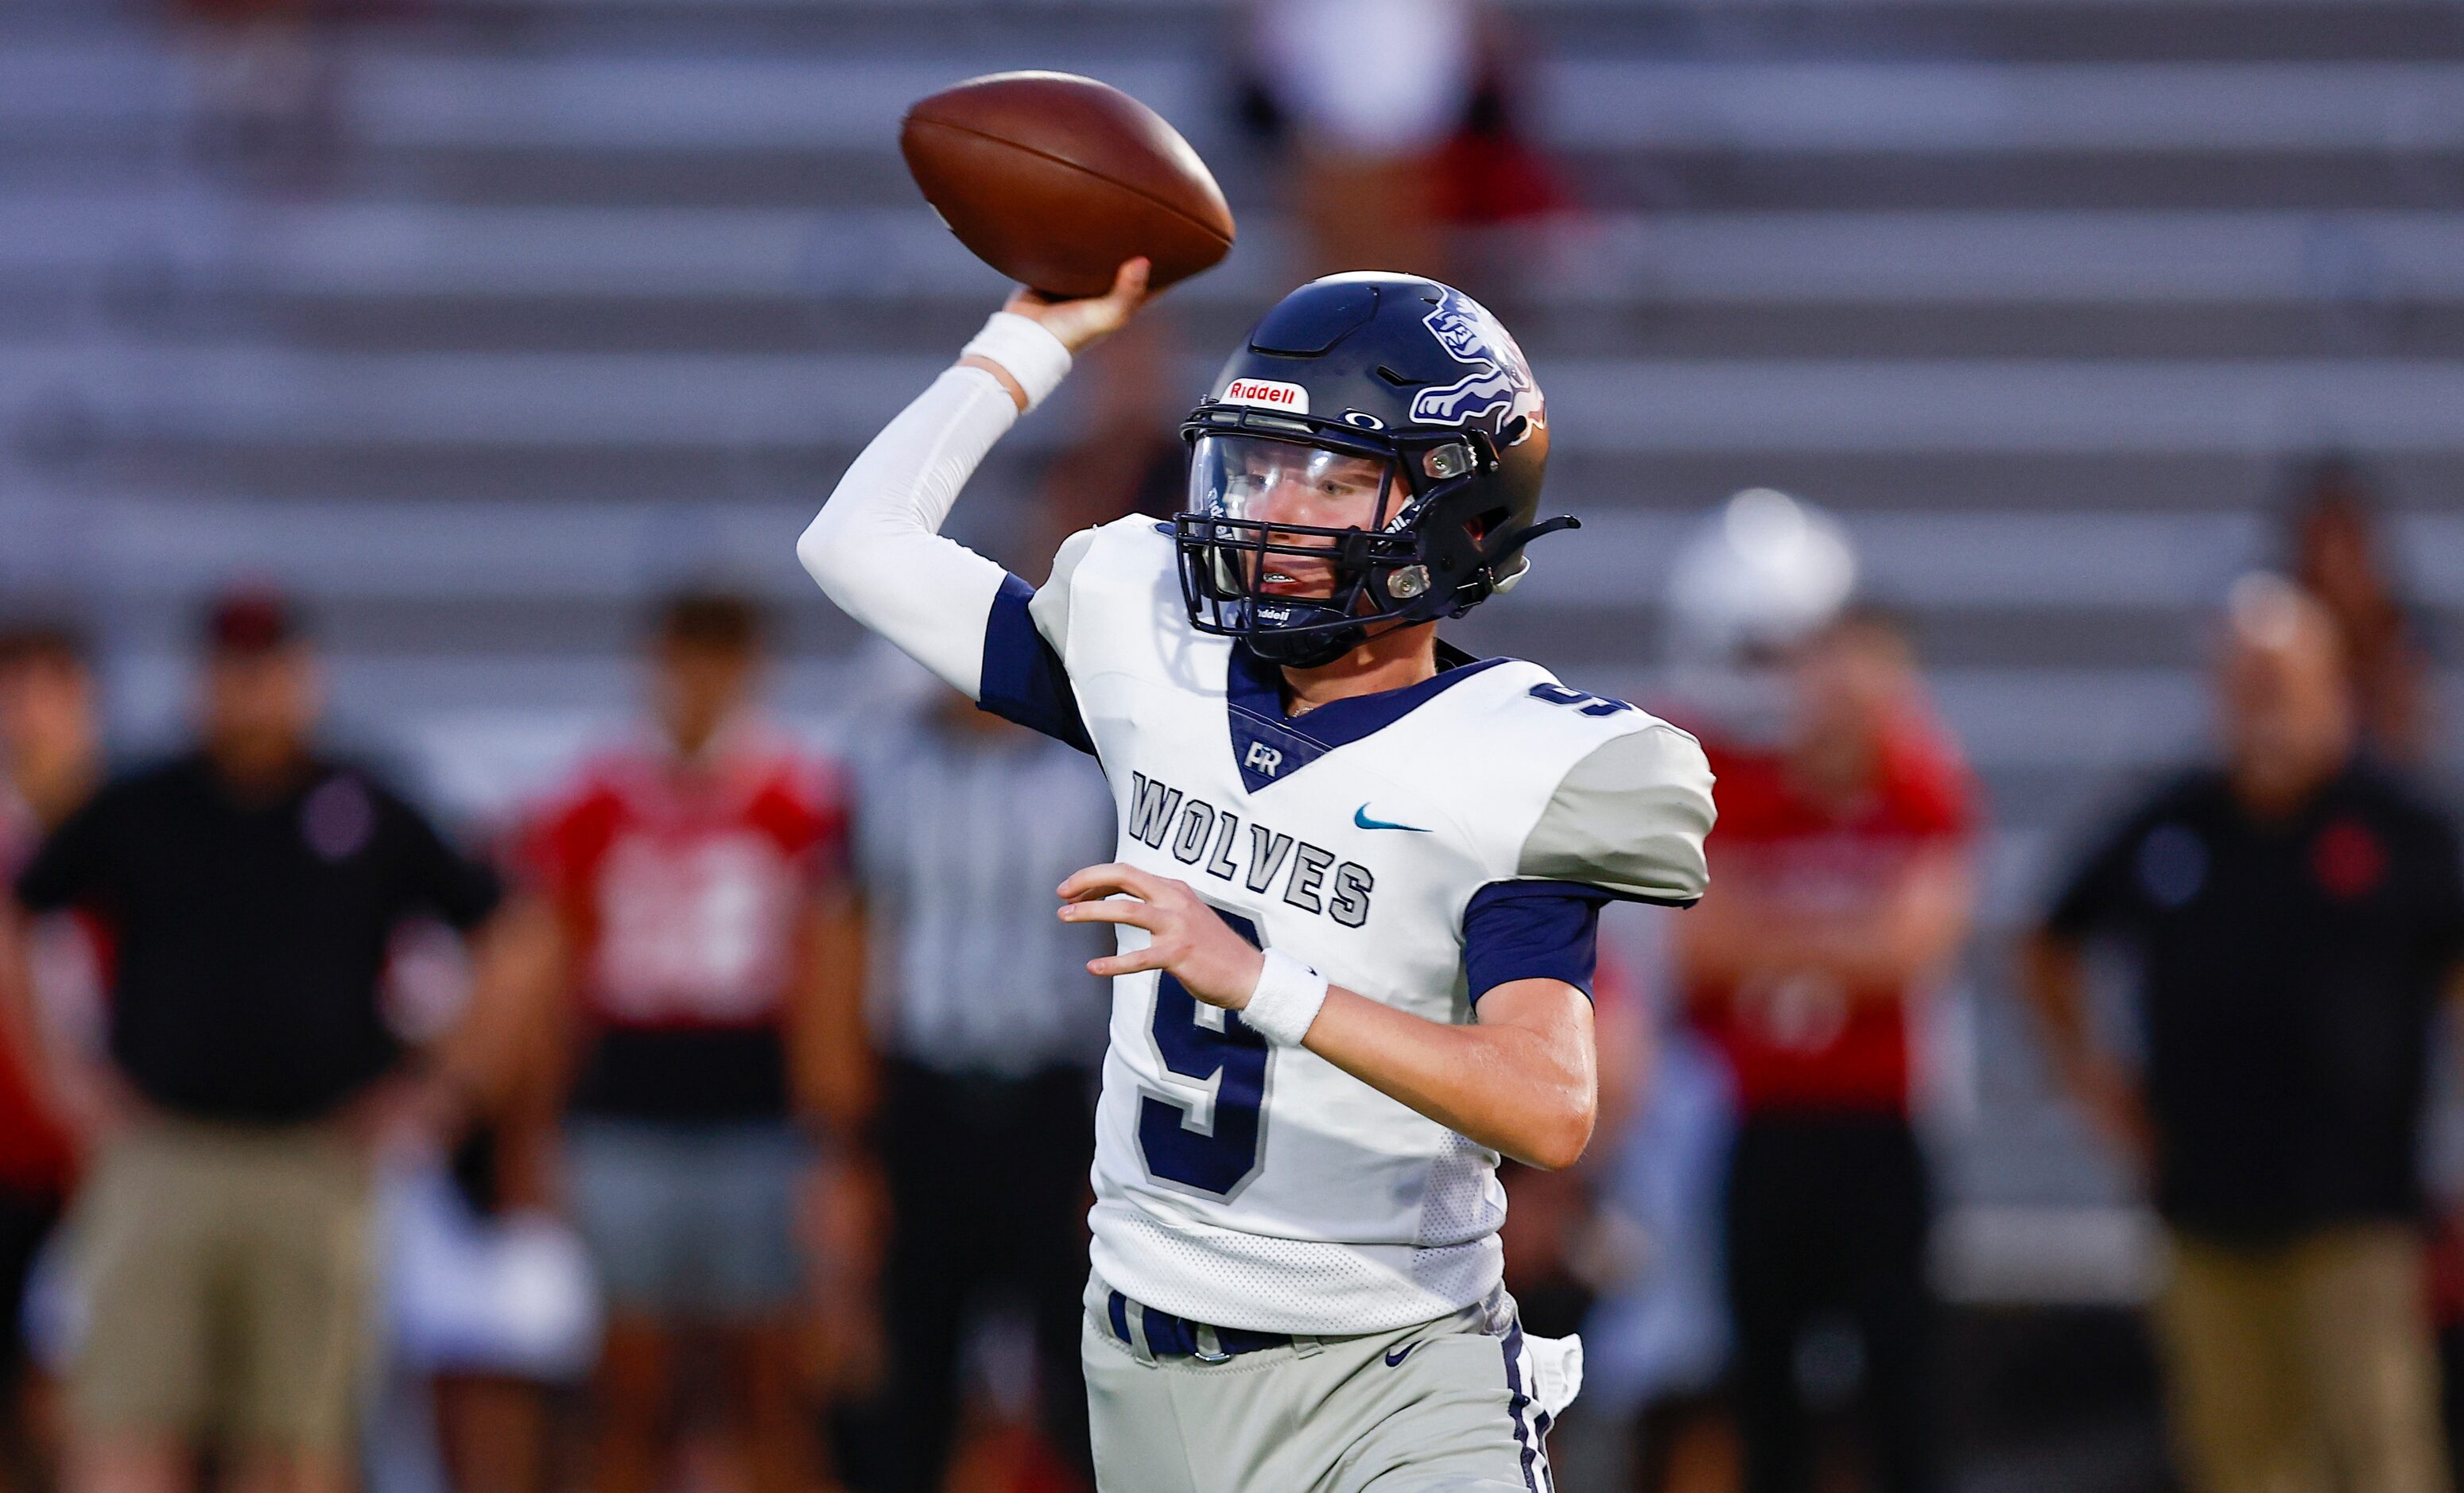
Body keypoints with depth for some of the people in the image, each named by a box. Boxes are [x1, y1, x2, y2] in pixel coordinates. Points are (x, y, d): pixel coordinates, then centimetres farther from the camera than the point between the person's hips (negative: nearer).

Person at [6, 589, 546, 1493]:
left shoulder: (372, 815, 8)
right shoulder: (136, 810, 8)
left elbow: (510, 946, 14)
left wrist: (442, 1086, 7)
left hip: (315, 1170, 0)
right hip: (155, 1162, 0)